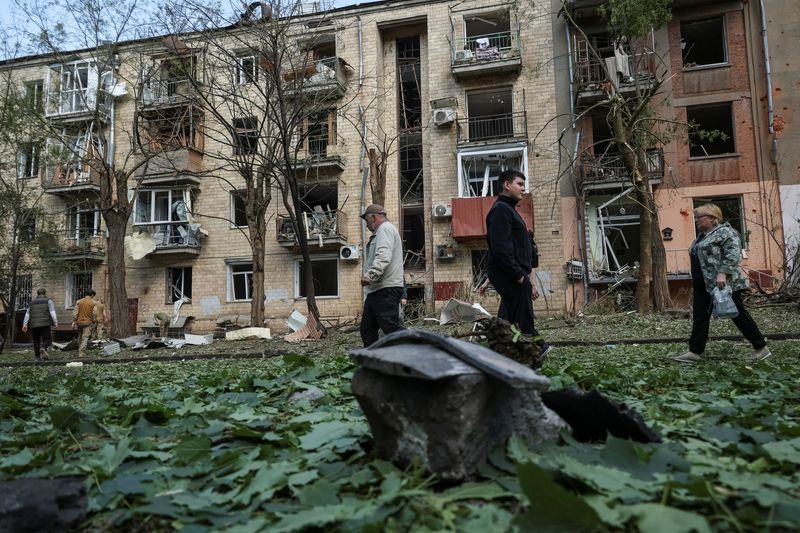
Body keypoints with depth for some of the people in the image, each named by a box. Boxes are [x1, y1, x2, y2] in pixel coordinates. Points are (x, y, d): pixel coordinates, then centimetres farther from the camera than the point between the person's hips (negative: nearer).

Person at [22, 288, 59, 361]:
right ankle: (43, 348, -31)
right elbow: (52, 312, -6)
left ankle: (37, 357, 10)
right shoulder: (48, 301, 6)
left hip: (34, 325, 4)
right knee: (47, 339, -2)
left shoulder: (32, 302, 19)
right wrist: (55, 322, -10)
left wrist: (25, 324, 10)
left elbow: (27, 314, 13)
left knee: (36, 340, 11)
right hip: (45, 324, -4)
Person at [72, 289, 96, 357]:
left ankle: (80, 351, 27)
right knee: (85, 338, -3)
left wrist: (73, 322, 3)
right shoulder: (93, 302, -5)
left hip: (79, 322, 3)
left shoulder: (79, 302, 3)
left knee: (80, 337, 18)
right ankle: (81, 352, -10)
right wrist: (94, 323, 4)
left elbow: (75, 313, 0)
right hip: (88, 322, -3)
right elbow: (94, 314, -6)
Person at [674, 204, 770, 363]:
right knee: (700, 317, 4)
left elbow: (734, 253, -21)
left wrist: (722, 273, -30)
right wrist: (696, 281, 23)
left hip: (723, 283, -9)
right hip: (703, 285, 9)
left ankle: (761, 348, 12)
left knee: (738, 315, 0)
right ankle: (695, 352, 6)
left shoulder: (724, 231, -9)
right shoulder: (702, 235, 18)